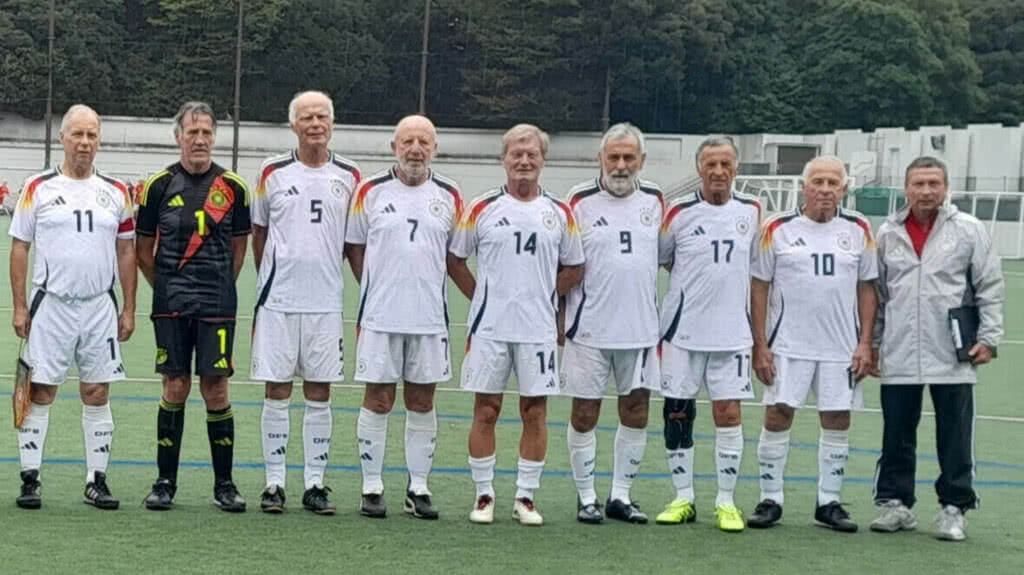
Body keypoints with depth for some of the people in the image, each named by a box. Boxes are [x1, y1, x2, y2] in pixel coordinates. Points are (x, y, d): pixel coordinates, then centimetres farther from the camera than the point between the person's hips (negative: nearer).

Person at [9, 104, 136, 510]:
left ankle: (97, 480, 11)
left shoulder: (116, 193, 7)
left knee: (97, 393, 5)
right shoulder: (38, 188, 1)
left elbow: (126, 253, 10)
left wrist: (129, 309, 6)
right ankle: (30, 480, 6)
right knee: (40, 391, -1)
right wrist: (19, 306, -3)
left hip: (100, 306, 2)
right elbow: (19, 248, 2)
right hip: (50, 305, -2)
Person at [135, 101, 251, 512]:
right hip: (171, 304, 0)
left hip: (217, 304, 0)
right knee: (175, 387, 2)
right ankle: (165, 481, 12)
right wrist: (165, 286, 9)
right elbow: (143, 247, 11)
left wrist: (221, 286, 9)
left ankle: (224, 484, 8)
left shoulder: (233, 187, 3)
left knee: (215, 388, -1)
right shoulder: (159, 185, 2)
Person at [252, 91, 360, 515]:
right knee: (277, 391, 2)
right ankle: (274, 483, 9)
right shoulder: (272, 174, 3)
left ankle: (315, 484, 11)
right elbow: (259, 231, 13)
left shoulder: (349, 177, 5)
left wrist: (323, 268, 9)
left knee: (320, 394, 4)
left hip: (326, 301, 1)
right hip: (278, 300, -1)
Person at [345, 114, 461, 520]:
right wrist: (377, 289, 2)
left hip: (430, 317, 2)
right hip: (379, 317, -2)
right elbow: (354, 246, 8)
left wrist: (426, 286, 7)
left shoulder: (449, 196, 7)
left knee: (422, 402, 6)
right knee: (378, 400, 1)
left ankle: (418, 489, 14)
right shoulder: (370, 192, 2)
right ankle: (371, 488, 9)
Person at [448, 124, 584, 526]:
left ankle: (526, 497, 13)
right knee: (486, 410, 3)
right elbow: (455, 259, 8)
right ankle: (484, 495, 12)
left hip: (539, 330, 1)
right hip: (489, 327, -1)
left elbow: (573, 268, 13)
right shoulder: (482, 209, 2)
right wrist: (482, 297, 2)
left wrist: (542, 296, 4)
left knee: (535, 412, 4)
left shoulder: (560, 214, 5)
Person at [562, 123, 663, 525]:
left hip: (641, 327, 3)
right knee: (584, 413, 2)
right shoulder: (580, 201, -4)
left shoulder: (654, 200, 6)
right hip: (589, 328, -3)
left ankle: (620, 496, 19)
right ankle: (586, 497, 15)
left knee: (636, 410, 7)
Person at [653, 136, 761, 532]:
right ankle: (683, 498, 15)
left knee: (729, 413, -2)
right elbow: (654, 259, 6)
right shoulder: (680, 212, -4)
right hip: (682, 331, -1)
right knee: (678, 413, 3)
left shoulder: (751, 211, 5)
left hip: (732, 332, 1)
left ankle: (726, 501, 7)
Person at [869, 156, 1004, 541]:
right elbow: (877, 293, 15)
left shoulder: (969, 230, 1)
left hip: (953, 358, -2)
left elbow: (990, 288, 2)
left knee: (955, 438, 2)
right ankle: (896, 502, 19)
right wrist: (871, 343, 12)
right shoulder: (887, 234, 8)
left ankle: (954, 508, 11)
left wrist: (988, 338, -5)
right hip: (898, 356, 2)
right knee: (896, 436, 8)